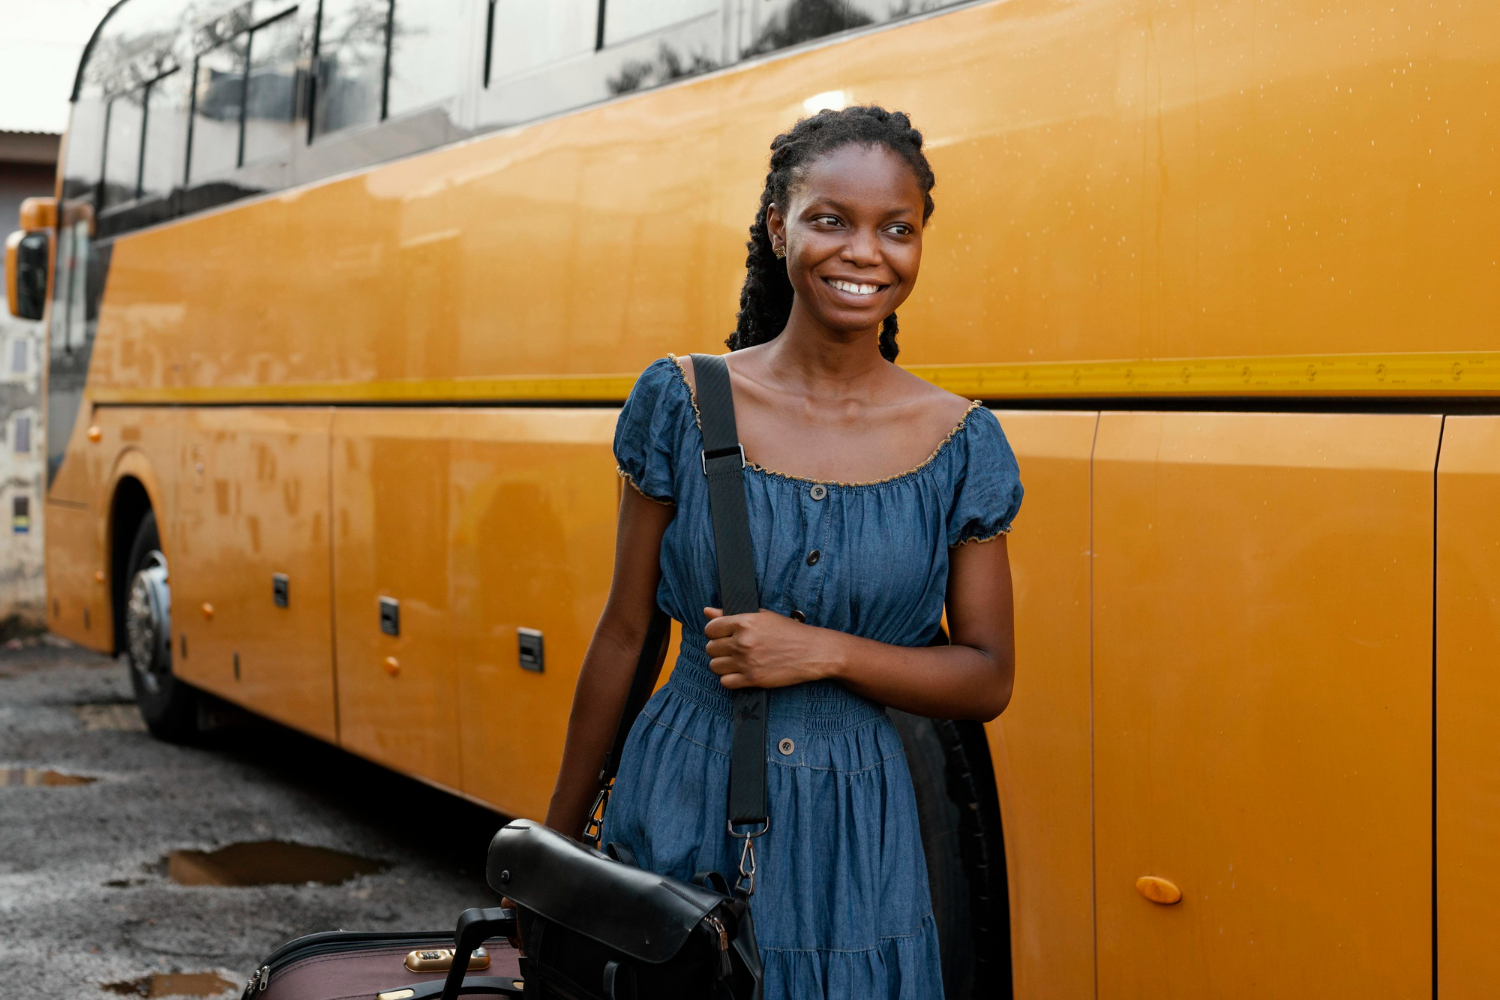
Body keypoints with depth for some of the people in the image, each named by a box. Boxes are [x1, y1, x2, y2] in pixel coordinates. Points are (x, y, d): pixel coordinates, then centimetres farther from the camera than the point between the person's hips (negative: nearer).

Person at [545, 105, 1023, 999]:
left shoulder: (960, 443, -2)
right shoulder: (681, 401, -3)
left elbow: (988, 680, 0)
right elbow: (624, 634, 3)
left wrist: (824, 653, -15)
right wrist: (556, 843, 7)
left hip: (857, 847, 1)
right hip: (680, 816, 0)